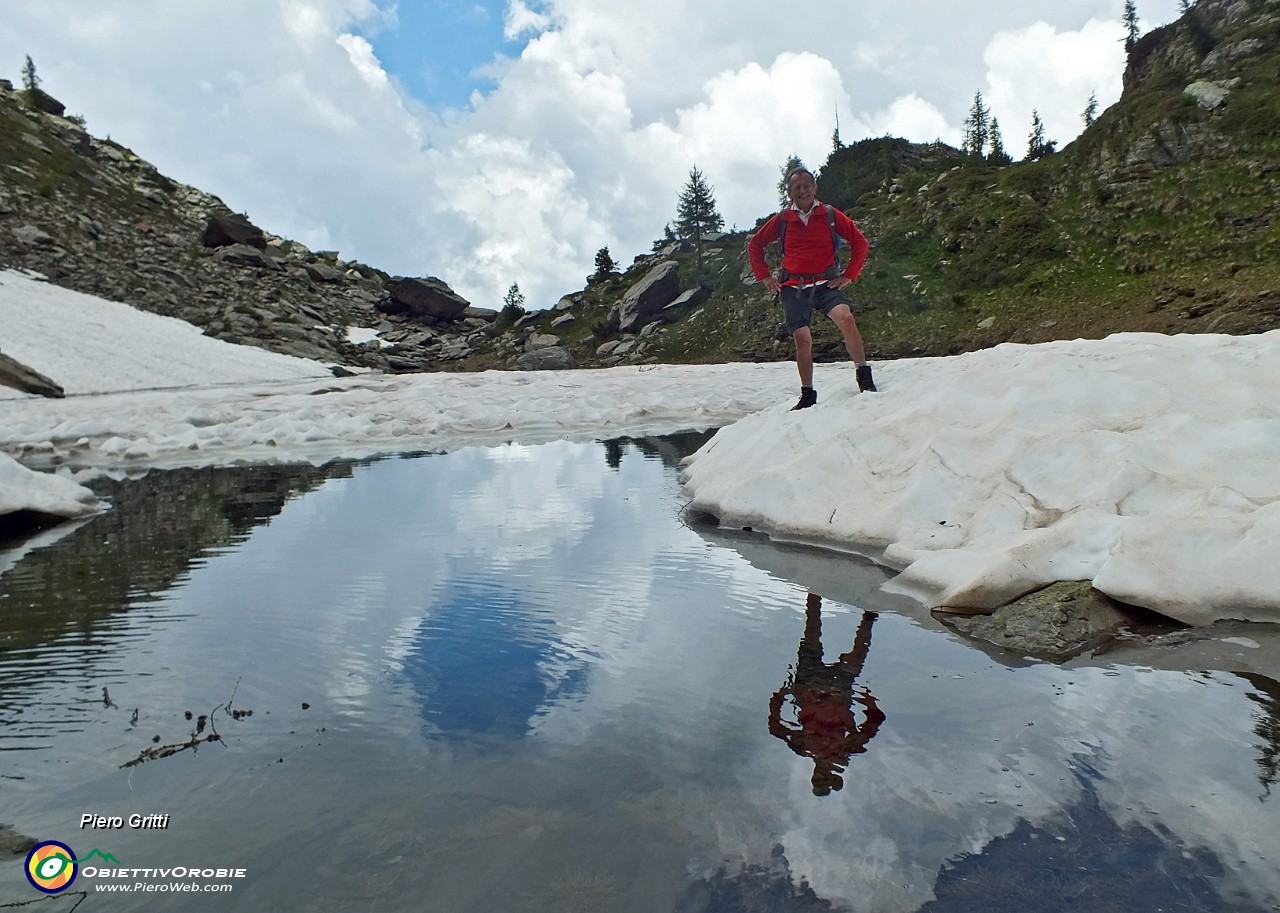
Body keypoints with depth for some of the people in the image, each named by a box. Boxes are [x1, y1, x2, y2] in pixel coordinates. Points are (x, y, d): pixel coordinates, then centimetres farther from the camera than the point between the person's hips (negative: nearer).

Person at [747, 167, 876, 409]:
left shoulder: (830, 215, 3)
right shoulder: (782, 219, 5)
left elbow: (860, 243, 8)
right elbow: (754, 245, 17)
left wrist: (849, 275, 1)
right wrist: (765, 276, 9)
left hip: (826, 284, -1)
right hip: (793, 288, 1)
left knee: (846, 318, -27)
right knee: (802, 340, -7)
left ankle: (864, 378, -19)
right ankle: (807, 396, 7)